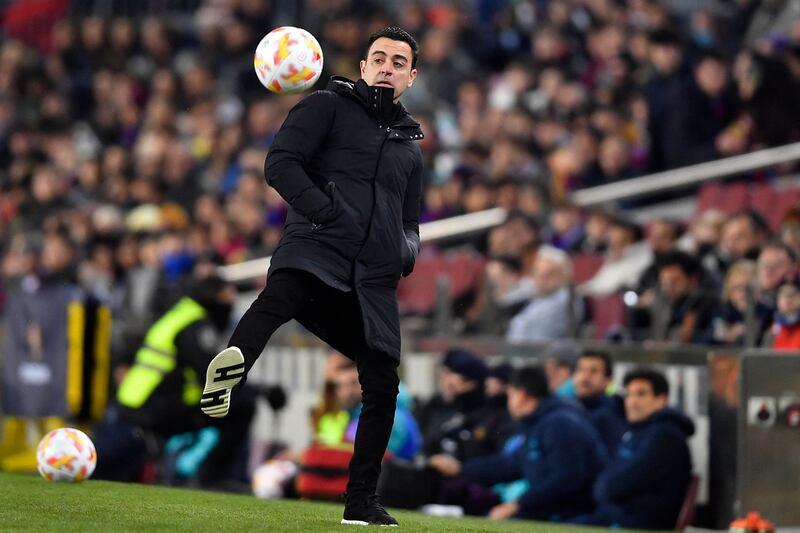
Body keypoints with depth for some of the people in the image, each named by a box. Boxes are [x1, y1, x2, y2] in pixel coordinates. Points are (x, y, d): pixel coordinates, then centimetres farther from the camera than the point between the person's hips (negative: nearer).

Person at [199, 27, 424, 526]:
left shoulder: (409, 145, 27)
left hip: (374, 277, 6)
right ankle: (234, 362, -67)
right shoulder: (328, 106, 10)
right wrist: (330, 213, -16)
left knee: (383, 386, 2)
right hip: (316, 244, -6)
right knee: (286, 290, -41)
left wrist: (407, 248, 9)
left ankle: (361, 501, 14)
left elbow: (410, 222, 34)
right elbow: (280, 164, -4)